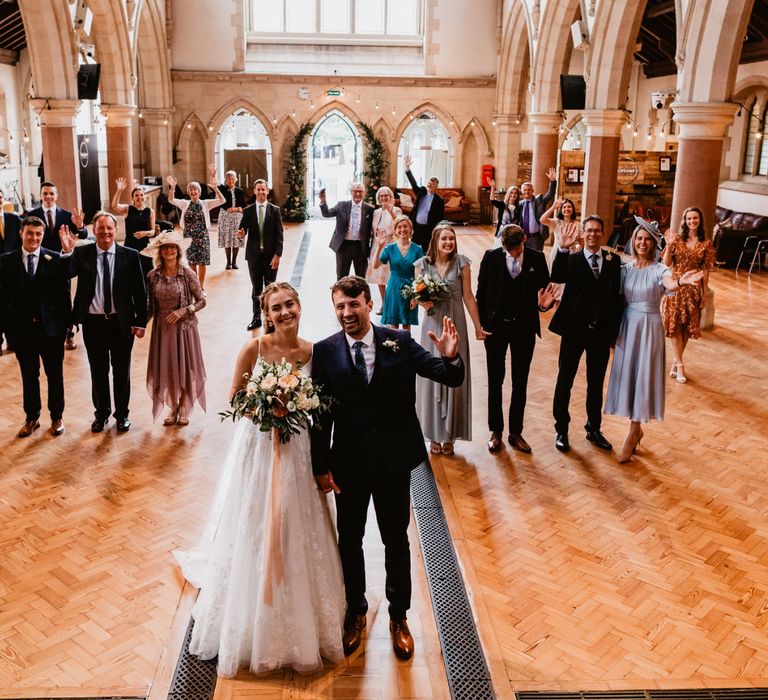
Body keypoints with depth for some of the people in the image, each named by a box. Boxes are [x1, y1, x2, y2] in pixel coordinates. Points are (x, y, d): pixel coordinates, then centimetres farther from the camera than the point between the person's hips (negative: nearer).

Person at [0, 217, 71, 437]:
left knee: (55, 375, 12)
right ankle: (31, 417, 30)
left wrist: (65, 323, -7)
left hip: (51, 328, -1)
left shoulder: (56, 259, -6)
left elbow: (64, 293, -4)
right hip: (21, 328, 1)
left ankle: (57, 416, 28)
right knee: (29, 376, 15)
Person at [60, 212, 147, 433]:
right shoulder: (82, 253, -2)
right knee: (98, 371, 15)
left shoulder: (130, 255, -4)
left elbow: (140, 291, -2)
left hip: (122, 322, -1)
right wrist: (67, 251, -32)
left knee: (121, 372, 12)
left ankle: (122, 414, 29)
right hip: (93, 322, 1)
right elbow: (66, 274, -18)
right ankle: (101, 413, 32)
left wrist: (140, 322, -4)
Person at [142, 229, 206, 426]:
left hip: (184, 327, -2)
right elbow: (150, 306, 6)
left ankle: (184, 407, 25)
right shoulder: (153, 276, -2)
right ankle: (172, 407, 27)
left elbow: (201, 301, -5)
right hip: (162, 328, 2)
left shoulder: (187, 274, -9)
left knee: (185, 368, 6)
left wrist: (182, 312, -16)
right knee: (166, 369, 8)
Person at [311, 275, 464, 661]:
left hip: (394, 460, 0)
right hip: (348, 462, 0)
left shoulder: (400, 343, -8)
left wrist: (451, 358, -33)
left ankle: (398, 616, 35)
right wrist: (321, 465, -7)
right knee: (349, 540, 16)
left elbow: (451, 378, -11)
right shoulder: (325, 351, -8)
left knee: (396, 539, 15)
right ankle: (355, 613, 39)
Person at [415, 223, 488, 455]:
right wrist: (424, 303, -16)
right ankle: (434, 435, 19)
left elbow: (468, 297, -1)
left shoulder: (461, 264, -3)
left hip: (455, 324, -1)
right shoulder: (423, 265, -1)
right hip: (432, 325, 1)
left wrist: (478, 327, -1)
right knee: (431, 376, 6)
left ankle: (449, 435, 19)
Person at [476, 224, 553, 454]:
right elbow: (481, 293, -1)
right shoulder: (491, 257, -7)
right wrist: (482, 324, -4)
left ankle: (516, 433, 22)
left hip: (525, 328, 1)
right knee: (495, 381, 10)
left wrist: (543, 302, -21)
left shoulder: (537, 259, -5)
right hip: (496, 326, 0)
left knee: (520, 383, 9)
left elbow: (544, 288, 2)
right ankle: (496, 431, 24)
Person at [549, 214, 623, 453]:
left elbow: (617, 296, 0)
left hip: (602, 332, 3)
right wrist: (563, 249, -34)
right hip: (574, 330, -2)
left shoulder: (614, 261, 2)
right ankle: (561, 430, 23)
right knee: (565, 381, 8)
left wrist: (614, 330, -3)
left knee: (596, 383, 16)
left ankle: (594, 429, 32)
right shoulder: (572, 260, -4)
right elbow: (556, 278, -25)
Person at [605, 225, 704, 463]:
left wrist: (680, 282, -54)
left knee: (642, 379, -2)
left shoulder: (659, 269, -8)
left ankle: (631, 436, 7)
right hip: (627, 326, 4)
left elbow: (670, 284, -30)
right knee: (627, 376, 9)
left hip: (649, 327, -4)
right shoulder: (625, 269, 4)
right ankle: (636, 430, 26)